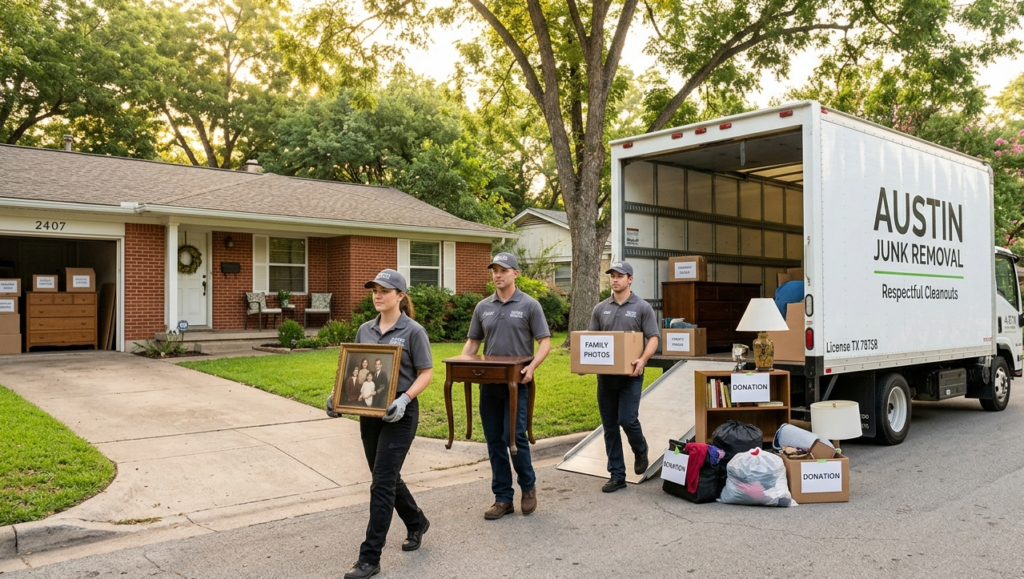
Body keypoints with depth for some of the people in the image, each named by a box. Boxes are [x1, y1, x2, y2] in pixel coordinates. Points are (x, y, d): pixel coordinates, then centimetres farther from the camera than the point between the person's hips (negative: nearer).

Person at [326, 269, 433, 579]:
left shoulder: (413, 331, -9)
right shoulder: (364, 330, 8)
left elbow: (426, 373, -9)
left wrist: (404, 399, -24)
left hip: (398, 413, -6)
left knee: (382, 482, -6)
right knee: (387, 476, 17)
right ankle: (416, 523, 42)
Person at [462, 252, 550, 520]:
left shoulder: (529, 305, -2)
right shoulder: (483, 307, 10)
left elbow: (544, 341, -4)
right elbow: (473, 342, 15)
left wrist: (532, 367, -20)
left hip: (517, 383, -4)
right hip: (489, 383, 5)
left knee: (514, 435, -10)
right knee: (494, 440, 7)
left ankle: (528, 486, 16)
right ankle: (503, 498, 17)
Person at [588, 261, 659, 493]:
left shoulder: (642, 307, -1)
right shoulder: (600, 309, 10)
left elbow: (653, 338, -5)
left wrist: (643, 359, -23)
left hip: (630, 375, -4)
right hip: (605, 375, 4)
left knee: (627, 420, -12)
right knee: (610, 427, 6)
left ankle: (640, 451, 21)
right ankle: (617, 475, 14)